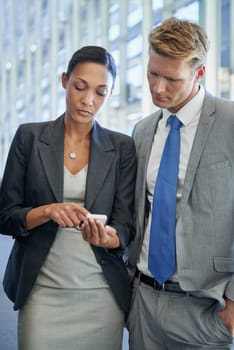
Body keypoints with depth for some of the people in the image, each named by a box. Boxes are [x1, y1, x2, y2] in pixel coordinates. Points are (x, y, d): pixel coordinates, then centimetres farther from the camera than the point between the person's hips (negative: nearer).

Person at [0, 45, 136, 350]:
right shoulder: (30, 137, 0)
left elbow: (125, 225, 0)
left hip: (102, 293, 1)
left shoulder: (122, 147, 2)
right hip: (41, 291, -1)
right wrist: (47, 211, -19)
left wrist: (109, 237, -23)